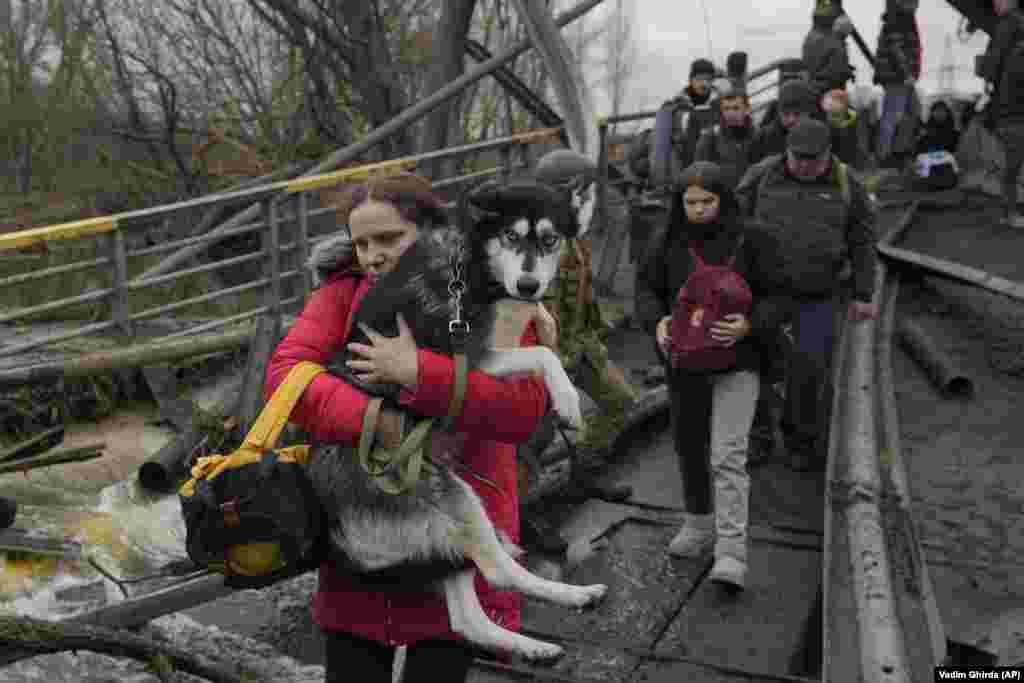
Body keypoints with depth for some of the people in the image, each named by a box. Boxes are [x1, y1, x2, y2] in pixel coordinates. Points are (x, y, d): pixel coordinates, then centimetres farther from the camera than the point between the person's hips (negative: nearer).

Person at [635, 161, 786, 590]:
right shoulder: (667, 241, -3)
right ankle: (700, 524, 37)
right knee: (690, 446, 16)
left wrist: (749, 326, -26)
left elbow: (774, 296, -6)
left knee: (728, 456, -12)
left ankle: (731, 555, -11)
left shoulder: (748, 241, -10)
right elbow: (647, 290, 5)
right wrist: (657, 322, -17)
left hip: (737, 361, -4)